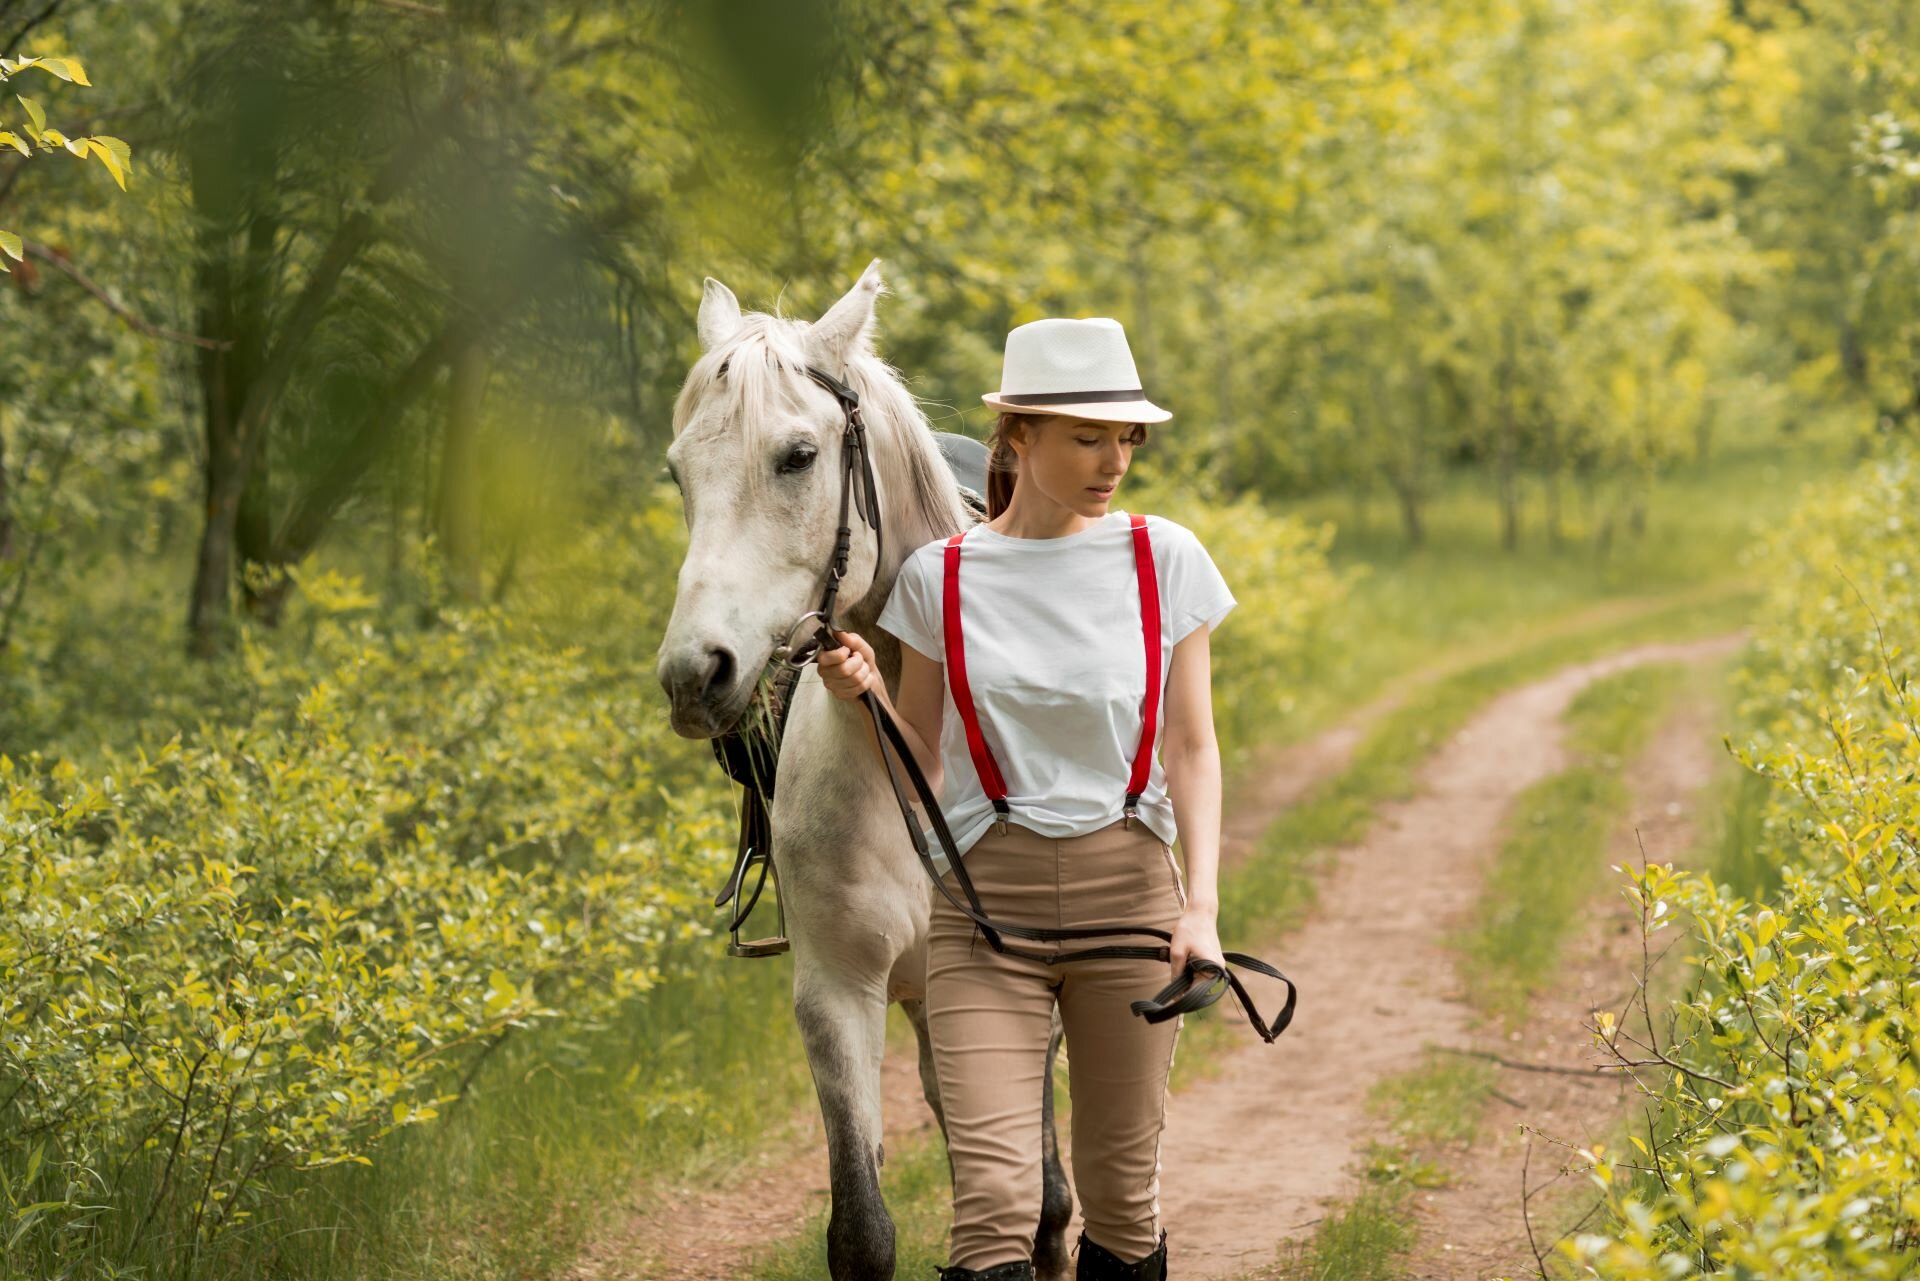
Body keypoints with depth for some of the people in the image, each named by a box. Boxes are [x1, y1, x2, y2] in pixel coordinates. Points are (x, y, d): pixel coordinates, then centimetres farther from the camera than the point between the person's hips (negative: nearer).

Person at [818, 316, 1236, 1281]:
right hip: (986, 897, -1)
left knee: (1123, 1192, 7)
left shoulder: (1166, 560, 0)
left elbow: (1191, 747, -1)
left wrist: (1202, 905, -13)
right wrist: (860, 695, -12)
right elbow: (920, 772, 7)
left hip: (1128, 886, 1)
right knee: (993, 1200, -13)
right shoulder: (940, 577, 0)